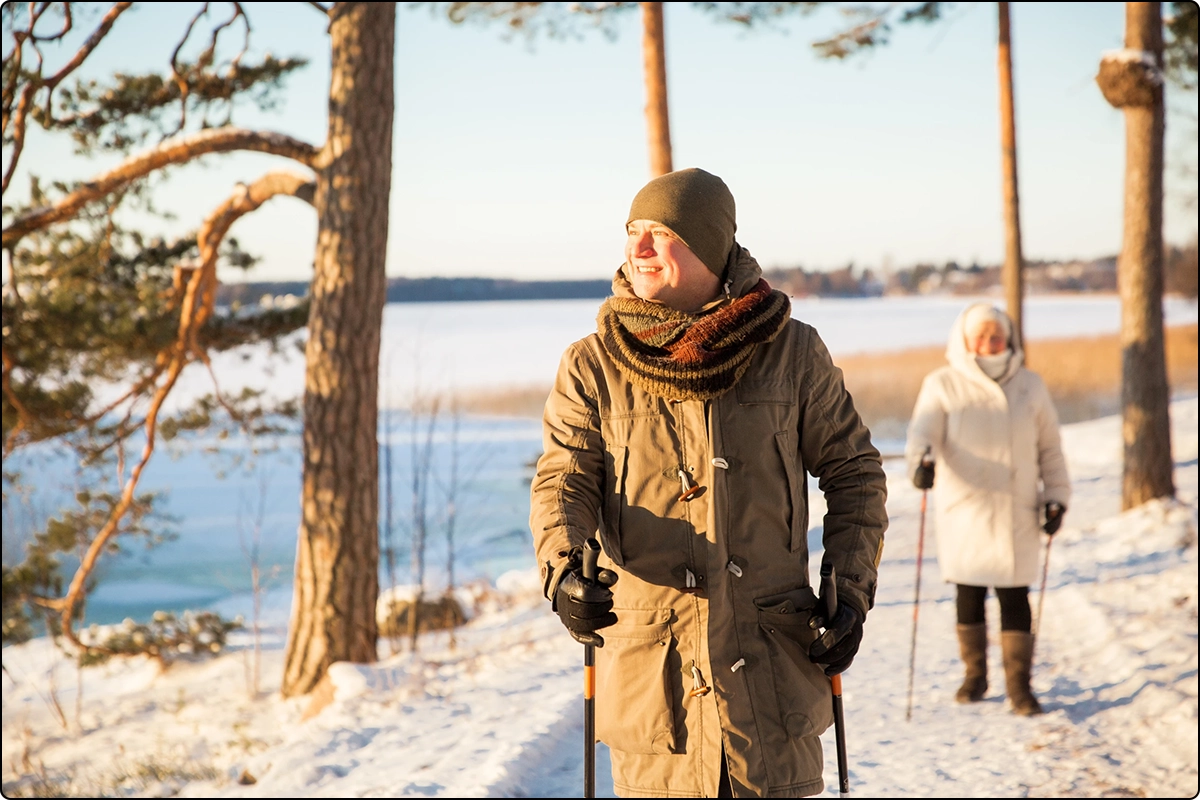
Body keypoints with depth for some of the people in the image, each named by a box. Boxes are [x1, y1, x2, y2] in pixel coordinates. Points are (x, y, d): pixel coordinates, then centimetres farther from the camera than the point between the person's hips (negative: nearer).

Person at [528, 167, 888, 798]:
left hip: (771, 658, 0)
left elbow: (854, 471, 11)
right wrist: (563, 572, -25)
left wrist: (851, 592, 1)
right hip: (646, 665, 0)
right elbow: (564, 479, -5)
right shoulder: (592, 366, 3)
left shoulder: (792, 352, 4)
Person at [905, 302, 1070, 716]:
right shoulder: (943, 385, 1)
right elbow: (923, 429, -13)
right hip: (964, 510, -1)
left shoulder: (1030, 385, 8)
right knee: (969, 595, 6)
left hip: (1017, 512, 1)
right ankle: (975, 675, 23)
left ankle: (1019, 684, 4)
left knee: (1015, 597, -3)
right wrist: (921, 458, -34)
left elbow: (1050, 448, 13)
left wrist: (1056, 497, 8)